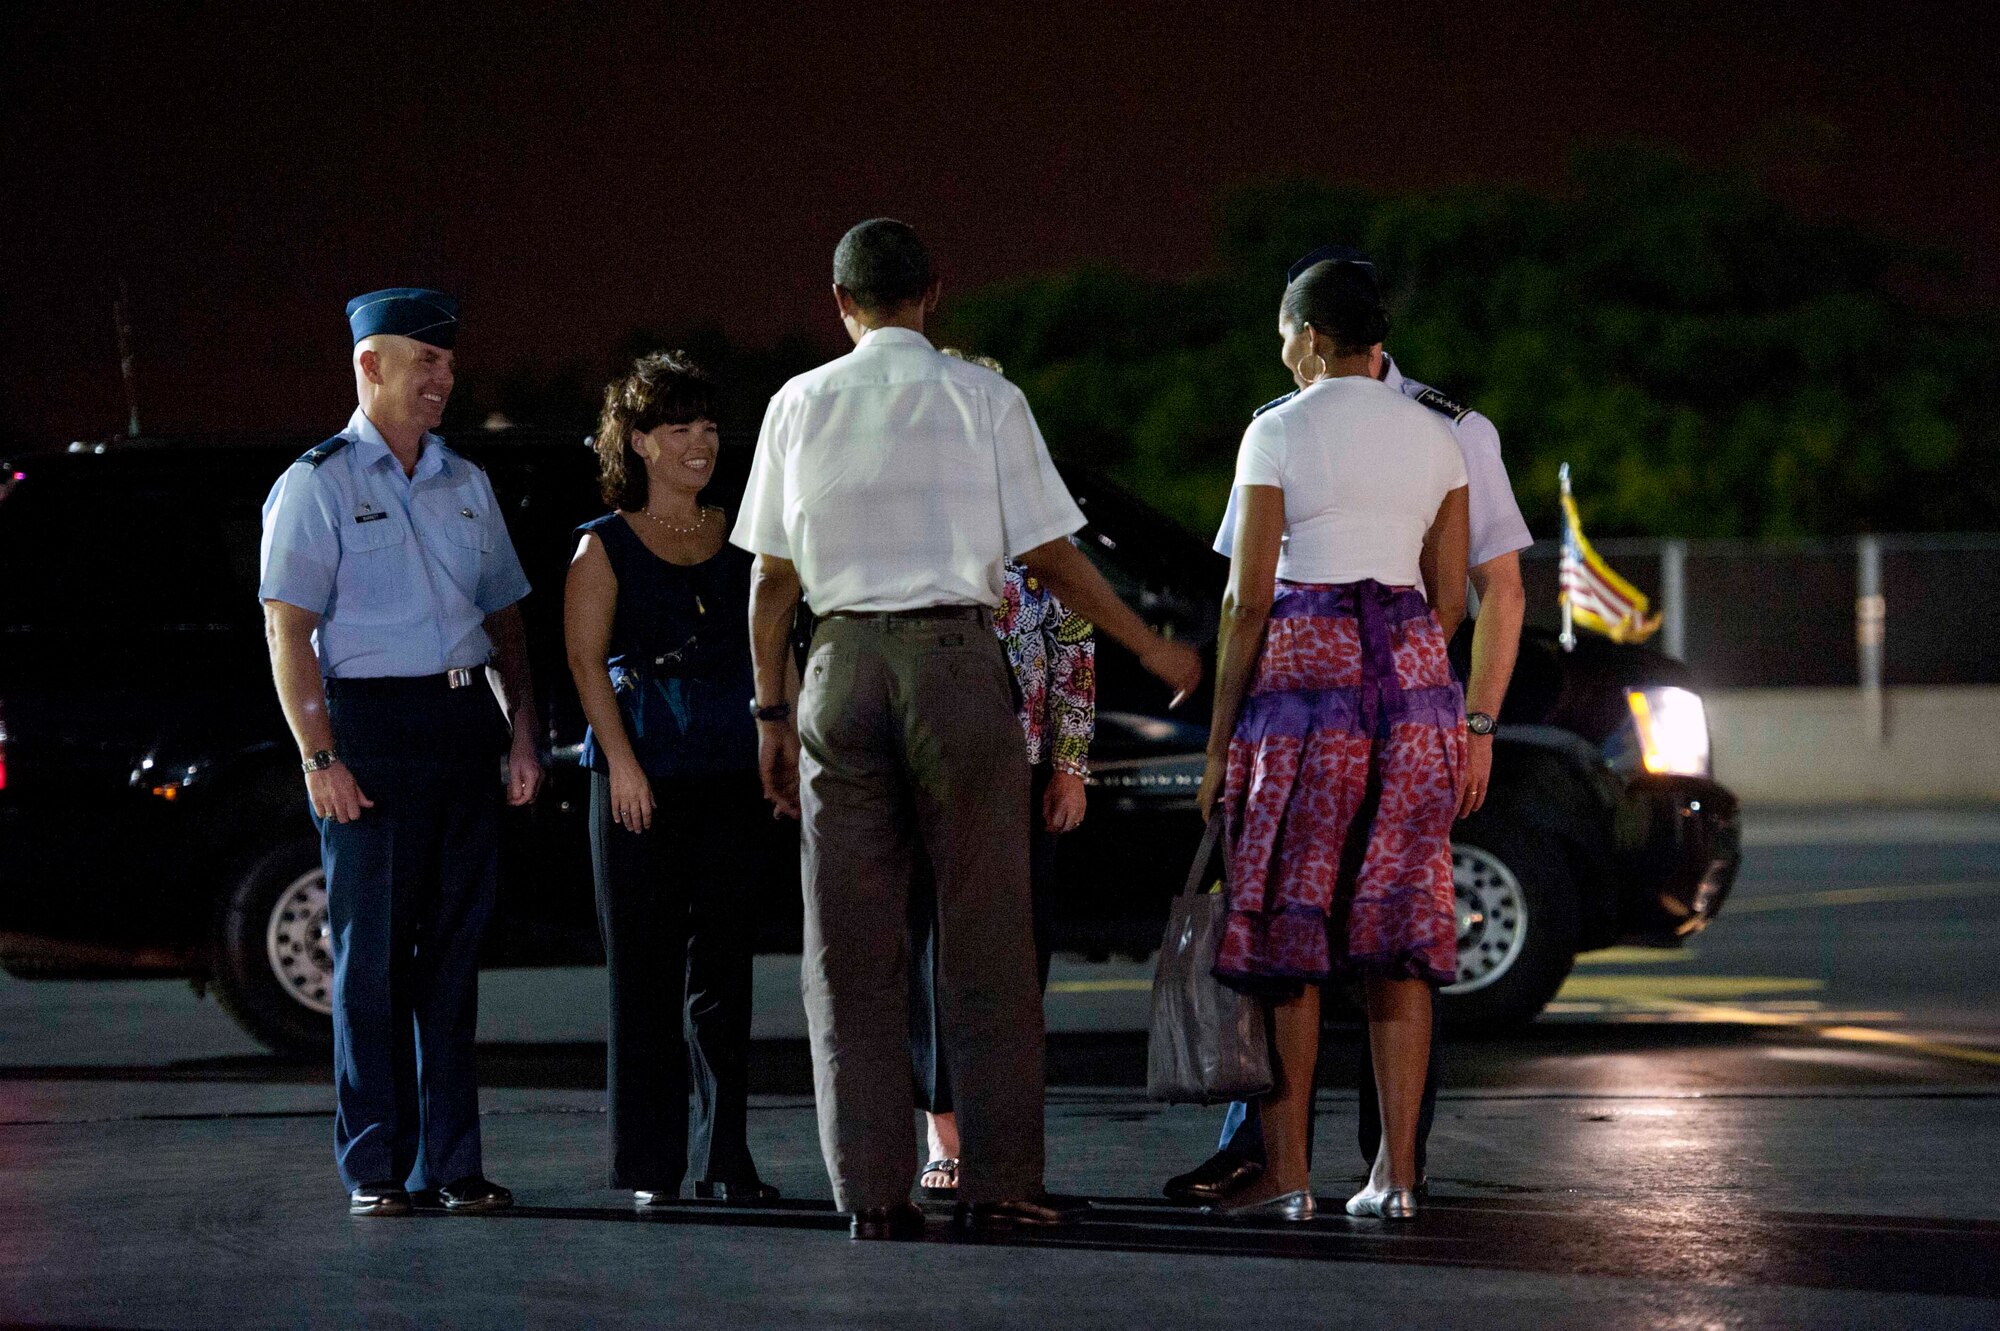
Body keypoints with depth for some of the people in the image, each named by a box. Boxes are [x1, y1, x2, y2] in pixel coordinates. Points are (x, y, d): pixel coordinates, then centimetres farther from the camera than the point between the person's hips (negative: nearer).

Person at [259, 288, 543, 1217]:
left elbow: (504, 619, 20)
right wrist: (320, 758, -14)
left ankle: (450, 1162, 11)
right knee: (371, 955, -3)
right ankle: (373, 1169, 2)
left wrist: (521, 732, 9)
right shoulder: (317, 486, -2)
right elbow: (288, 630, -7)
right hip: (370, 727, -5)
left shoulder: (466, 486, 16)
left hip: (464, 721, 5)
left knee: (454, 949, 6)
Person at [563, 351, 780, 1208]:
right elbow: (586, 659, -3)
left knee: (724, 965, 3)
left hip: (732, 774, 3)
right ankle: (649, 1163, 2)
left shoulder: (740, 542, 15)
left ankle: (723, 1157, 8)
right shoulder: (604, 546, 4)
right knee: (644, 968, -2)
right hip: (643, 775, -3)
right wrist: (621, 761, -13)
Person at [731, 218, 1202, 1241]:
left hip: (841, 662, 2)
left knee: (852, 945, 5)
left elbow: (772, 578, 8)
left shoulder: (800, 405, 7)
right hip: (956, 657, -2)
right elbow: (1049, 556, 1)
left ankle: (873, 1192, 3)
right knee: (983, 935, 4)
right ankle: (996, 1182, 1)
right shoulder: (982, 398, 1)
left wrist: (773, 711, 15)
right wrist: (1152, 649, 12)